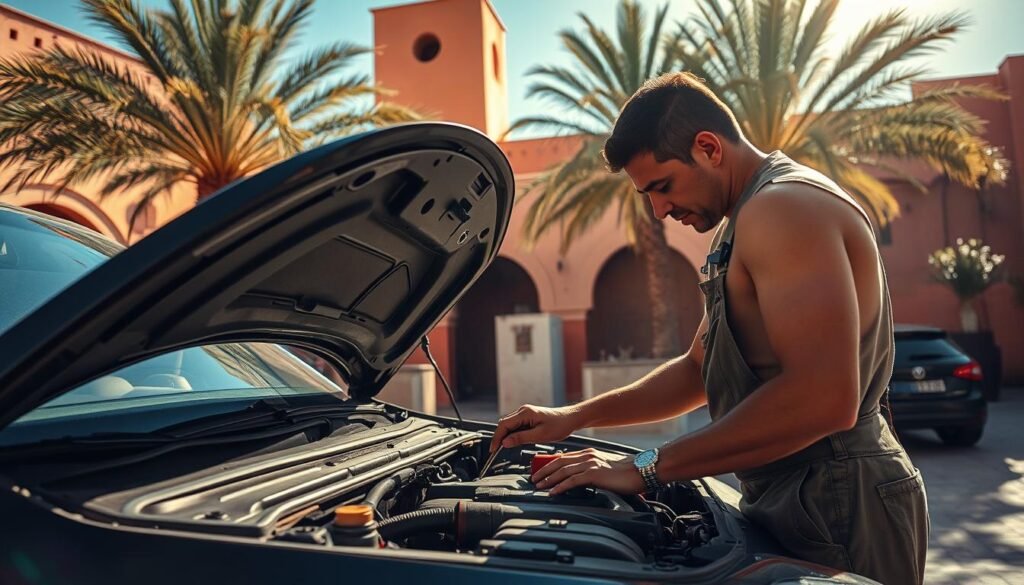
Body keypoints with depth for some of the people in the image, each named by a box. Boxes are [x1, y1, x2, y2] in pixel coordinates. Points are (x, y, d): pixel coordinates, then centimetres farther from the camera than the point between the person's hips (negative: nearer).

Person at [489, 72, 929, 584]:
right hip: (793, 503, 10)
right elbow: (698, 370, 18)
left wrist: (647, 468, -23)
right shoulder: (742, 227, 15)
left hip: (838, 508, -10)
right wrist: (574, 418, 11)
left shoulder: (784, 206, -18)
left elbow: (825, 398, -29)